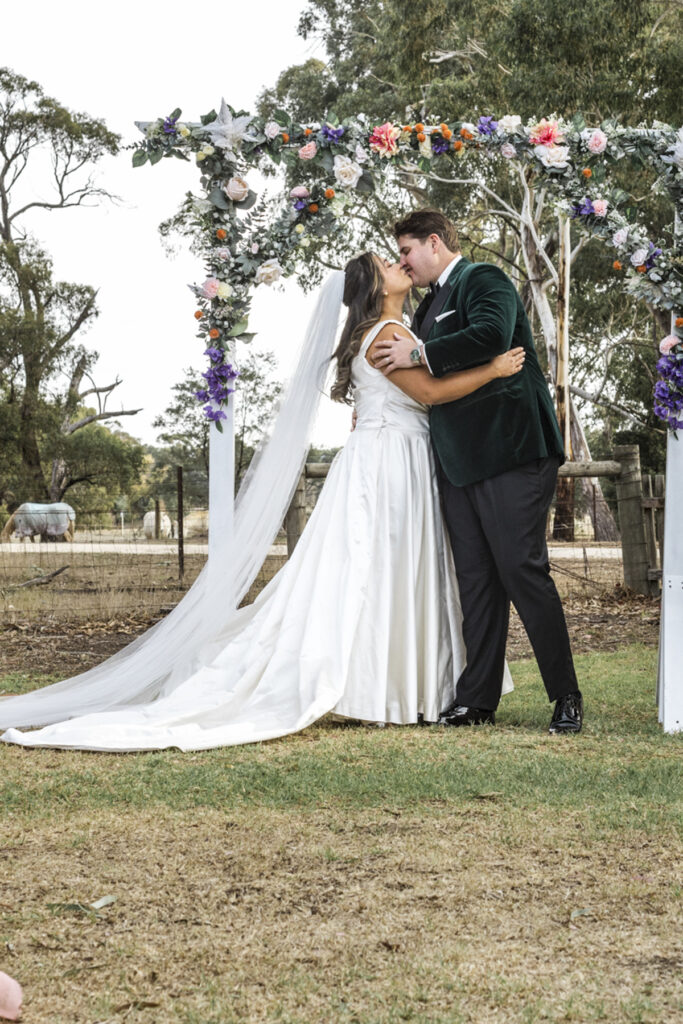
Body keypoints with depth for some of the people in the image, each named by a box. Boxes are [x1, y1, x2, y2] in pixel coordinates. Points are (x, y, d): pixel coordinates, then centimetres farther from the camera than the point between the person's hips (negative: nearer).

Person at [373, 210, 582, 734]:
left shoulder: (485, 280, -4)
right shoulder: (431, 303, 23)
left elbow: (491, 335, -24)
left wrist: (419, 354, -19)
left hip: (512, 451, -8)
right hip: (460, 463, 9)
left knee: (522, 569, -9)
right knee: (476, 581, 6)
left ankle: (566, 696, -1)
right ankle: (478, 699, 8)